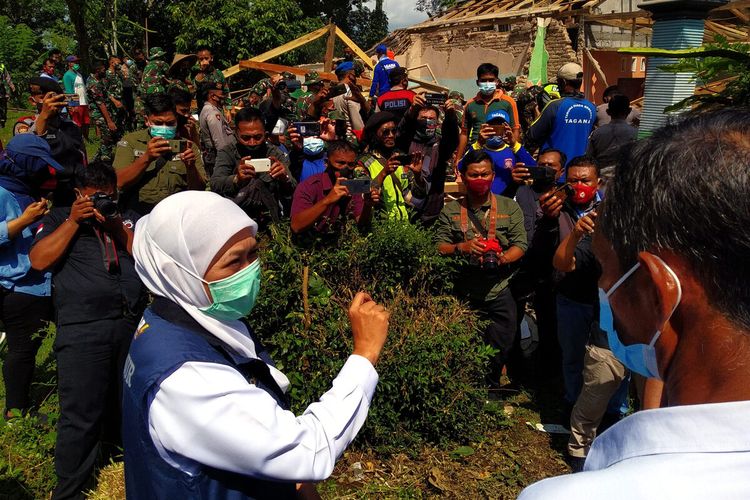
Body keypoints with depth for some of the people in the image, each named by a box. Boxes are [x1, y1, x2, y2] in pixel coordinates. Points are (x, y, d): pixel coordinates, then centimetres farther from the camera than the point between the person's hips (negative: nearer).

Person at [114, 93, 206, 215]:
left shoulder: (185, 146, 13)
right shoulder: (130, 141, 10)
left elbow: (199, 191, 7)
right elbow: (120, 183, -2)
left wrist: (191, 167, -13)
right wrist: (146, 158, -15)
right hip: (138, 209, 0)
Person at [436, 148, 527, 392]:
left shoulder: (510, 208, 4)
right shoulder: (450, 210, 5)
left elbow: (520, 245, -1)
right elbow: (438, 248, 2)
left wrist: (502, 258, -21)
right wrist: (462, 247, -17)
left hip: (500, 292, 0)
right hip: (463, 295, 0)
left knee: (500, 350, 8)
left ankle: (489, 390, 33)